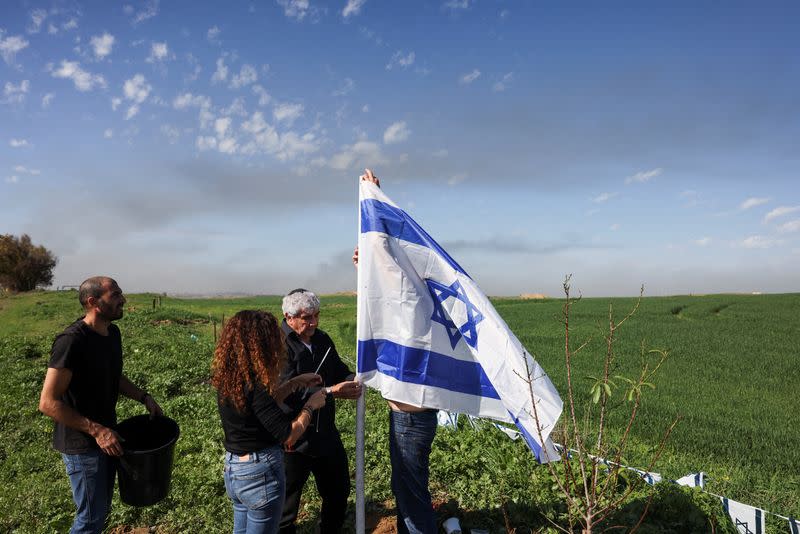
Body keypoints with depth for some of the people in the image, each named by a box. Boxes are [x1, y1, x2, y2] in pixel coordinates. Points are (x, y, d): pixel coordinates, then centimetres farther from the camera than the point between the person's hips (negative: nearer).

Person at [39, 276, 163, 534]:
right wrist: (96, 430, -26)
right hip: (82, 443, -8)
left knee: (102, 507, 22)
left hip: (106, 436, 8)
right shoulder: (72, 341, -25)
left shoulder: (112, 333, 1)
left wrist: (144, 397, 3)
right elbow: (48, 402, -24)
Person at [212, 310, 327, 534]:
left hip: (232, 468, 8)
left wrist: (295, 383, 12)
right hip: (260, 473, -8)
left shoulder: (227, 379, -2)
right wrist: (310, 406, -8)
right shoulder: (253, 385, -27)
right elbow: (288, 435, -22)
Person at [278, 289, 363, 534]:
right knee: (287, 501, 8)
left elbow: (339, 369, 15)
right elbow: (288, 394, -27)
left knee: (339, 490, 22)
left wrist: (351, 380, -8)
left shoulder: (322, 339, 5)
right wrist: (331, 392, -31)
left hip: (326, 433, 7)